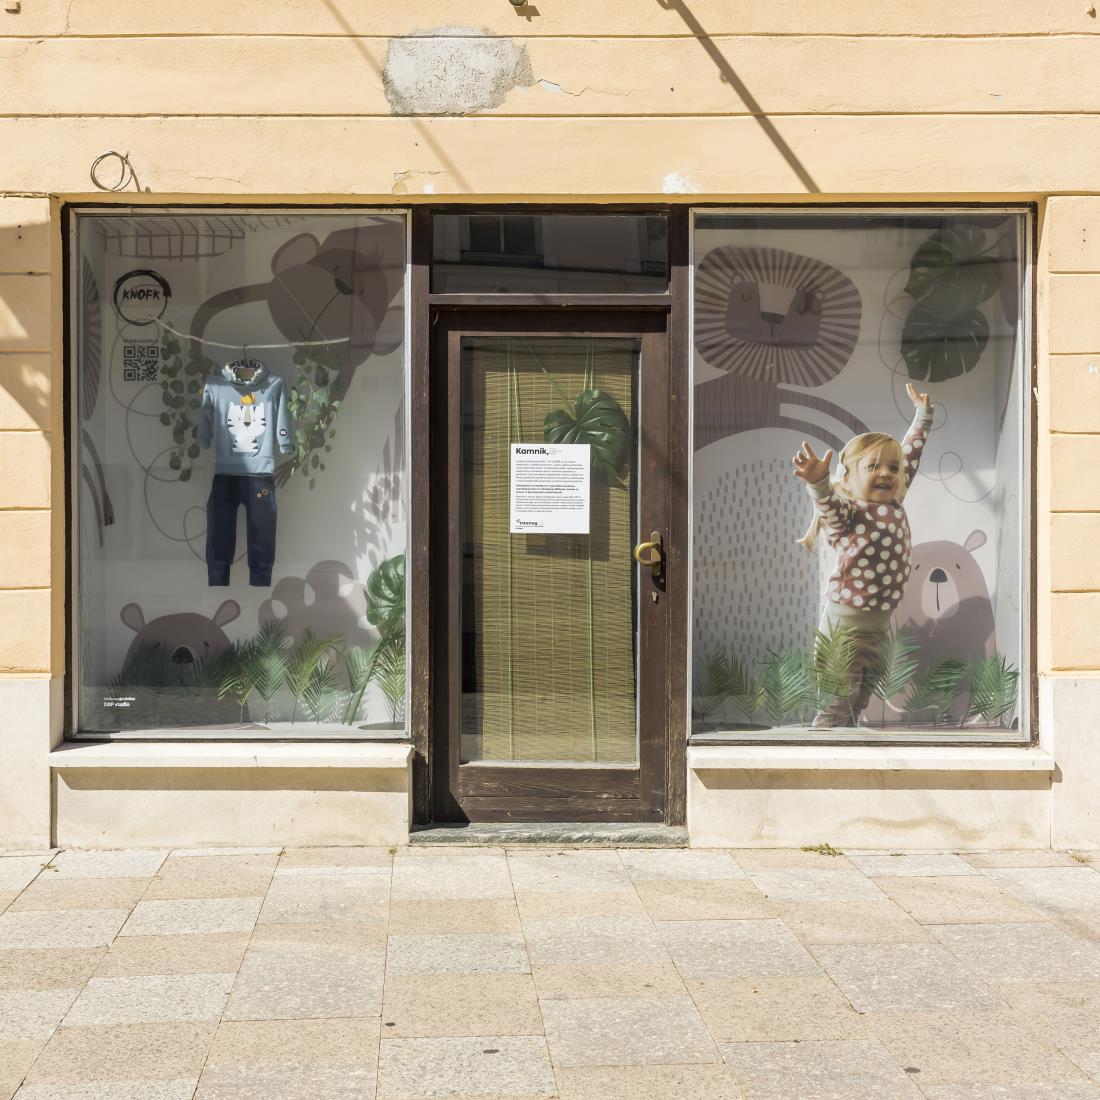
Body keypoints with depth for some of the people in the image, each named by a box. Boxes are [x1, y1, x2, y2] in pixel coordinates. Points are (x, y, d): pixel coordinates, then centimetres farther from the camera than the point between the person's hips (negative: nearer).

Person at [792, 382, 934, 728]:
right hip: (845, 618, -7)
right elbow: (829, 505, -35)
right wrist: (817, 482, -56)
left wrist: (922, 414, 30)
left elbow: (910, 455, 22)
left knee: (861, 698, 12)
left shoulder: (893, 505, 9)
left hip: (879, 621, 8)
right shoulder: (850, 513, -12)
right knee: (837, 699, -11)